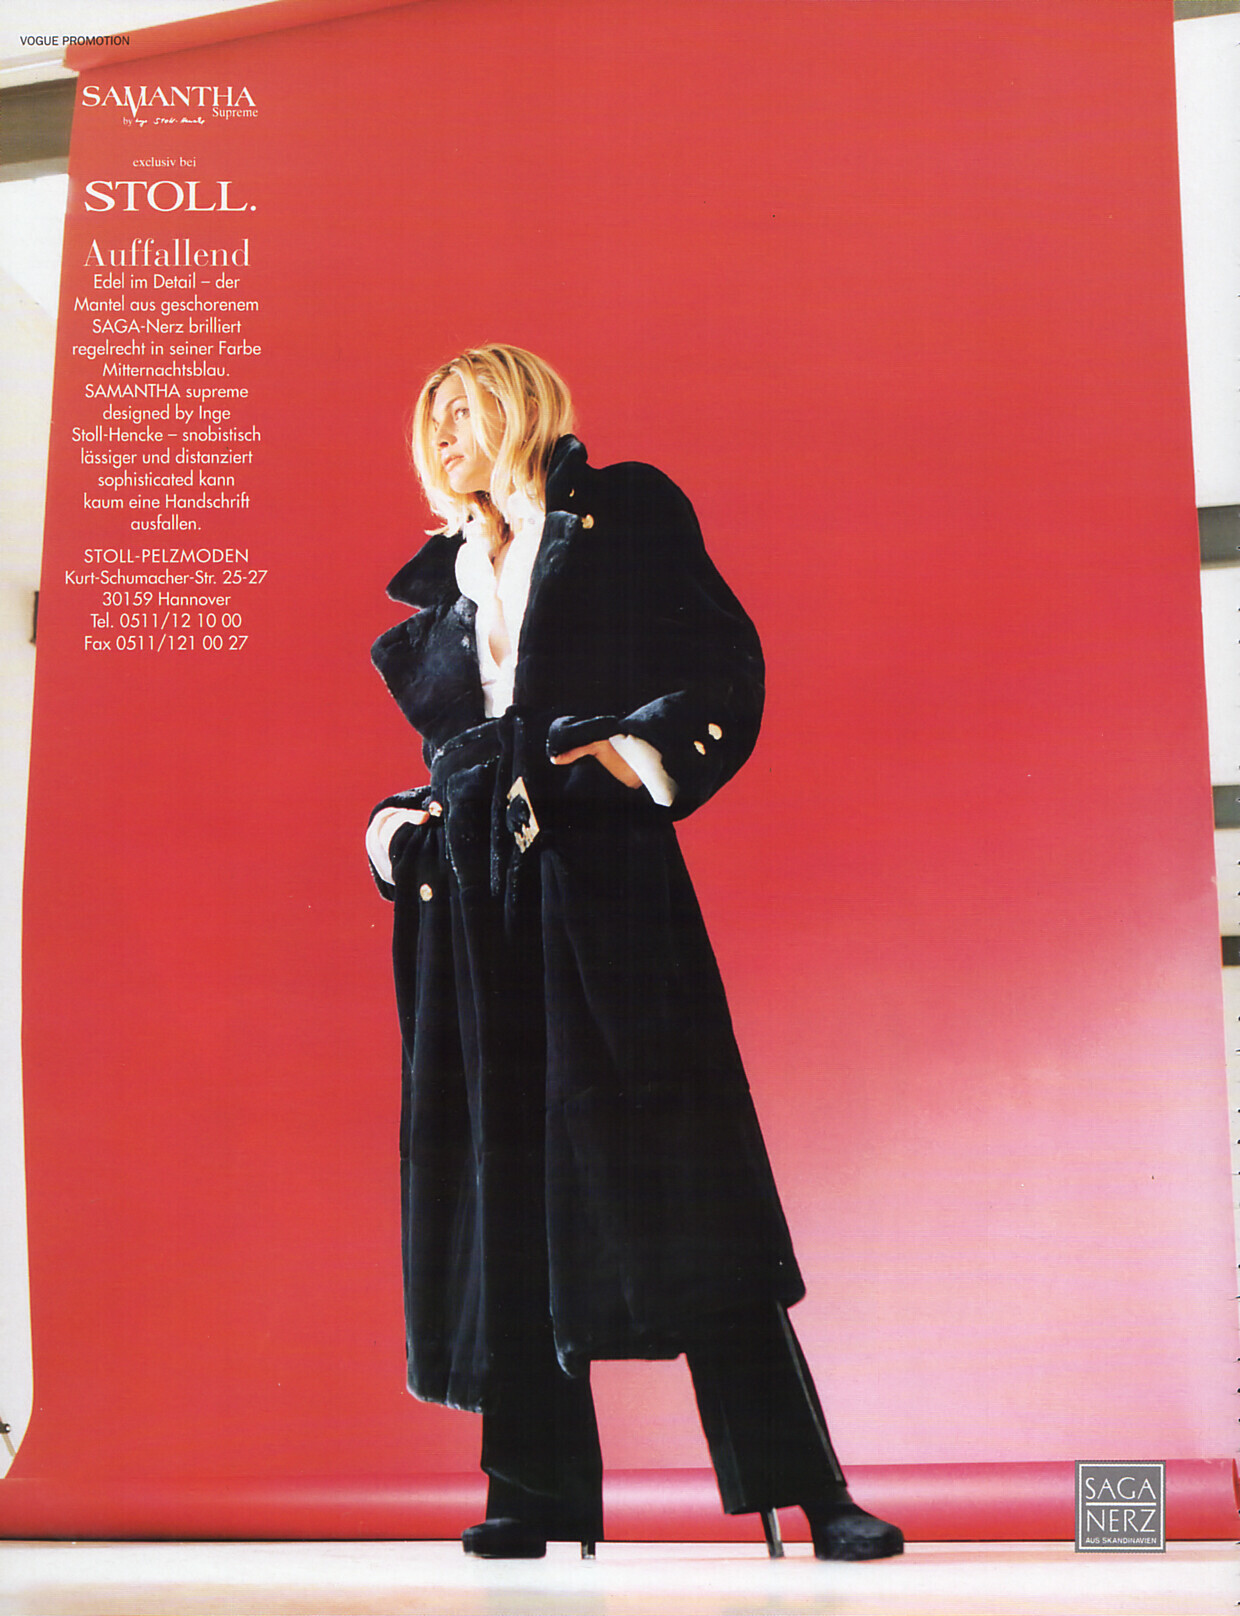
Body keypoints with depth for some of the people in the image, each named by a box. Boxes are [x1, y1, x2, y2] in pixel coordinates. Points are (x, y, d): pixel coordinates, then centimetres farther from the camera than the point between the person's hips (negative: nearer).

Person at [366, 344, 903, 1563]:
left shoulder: (626, 512, 10)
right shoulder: (443, 577, 23)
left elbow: (726, 673, 1)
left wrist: (642, 752, -16)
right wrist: (397, 826, 6)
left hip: (600, 868, -5)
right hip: (472, 892, 5)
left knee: (675, 1173, -9)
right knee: (504, 1174, 2)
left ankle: (802, 1489, -4)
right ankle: (537, 1489, 10)